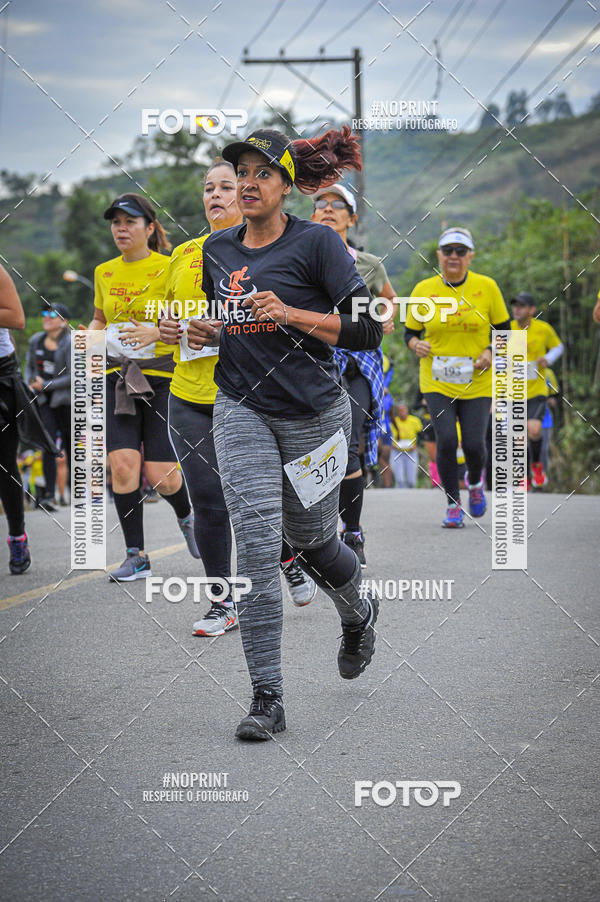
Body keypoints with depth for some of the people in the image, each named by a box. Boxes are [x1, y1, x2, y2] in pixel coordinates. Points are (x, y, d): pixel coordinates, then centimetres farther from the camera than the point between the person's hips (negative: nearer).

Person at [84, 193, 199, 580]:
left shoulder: (169, 269, -4)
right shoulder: (104, 273, 11)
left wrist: (157, 332, -20)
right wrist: (89, 335, 5)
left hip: (162, 377, -4)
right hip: (116, 378, 4)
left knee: (161, 475, -6)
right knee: (122, 465, -13)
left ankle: (187, 516, 30)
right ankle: (137, 556, -4)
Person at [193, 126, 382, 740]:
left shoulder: (316, 242, -7)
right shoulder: (217, 249, 8)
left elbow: (367, 330, -11)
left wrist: (291, 314, -21)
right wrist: (205, 333, 3)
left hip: (313, 412, -2)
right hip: (242, 410, 3)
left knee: (310, 539, 12)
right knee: (256, 542, -14)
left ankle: (358, 615, 48)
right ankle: (266, 698, -15)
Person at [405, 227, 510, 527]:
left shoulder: (486, 287, -1)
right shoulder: (423, 290, 0)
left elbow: (503, 329, 8)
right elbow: (410, 332, 9)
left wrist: (491, 351, -10)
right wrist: (417, 345, -13)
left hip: (477, 381, 0)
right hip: (437, 381, 0)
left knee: (474, 444, -7)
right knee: (446, 441, -14)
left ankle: (475, 481, 29)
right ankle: (454, 505, 4)